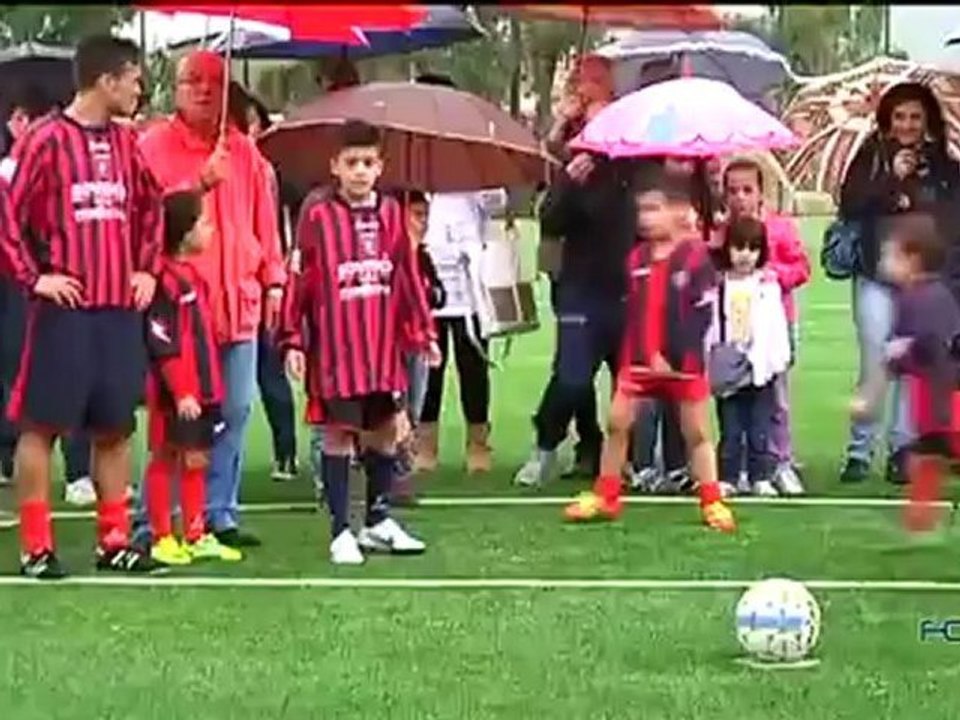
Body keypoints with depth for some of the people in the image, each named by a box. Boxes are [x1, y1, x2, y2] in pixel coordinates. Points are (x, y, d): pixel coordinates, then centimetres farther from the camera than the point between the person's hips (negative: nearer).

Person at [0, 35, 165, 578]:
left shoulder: (126, 143, 10)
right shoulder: (47, 139, -8)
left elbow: (151, 208, 24)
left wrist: (147, 268, 14)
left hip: (120, 308, 6)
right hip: (65, 308, -6)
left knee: (116, 426, 9)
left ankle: (115, 541, 17)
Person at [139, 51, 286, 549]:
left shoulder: (244, 151, 14)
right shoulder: (154, 146, -1)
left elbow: (265, 221, 15)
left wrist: (273, 279, 11)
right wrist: (200, 183, -20)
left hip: (239, 302, 5)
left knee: (234, 412, 8)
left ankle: (220, 515, 17)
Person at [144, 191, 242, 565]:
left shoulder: (192, 275, 14)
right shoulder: (165, 279, -16)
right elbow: (162, 344, -20)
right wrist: (181, 391, -20)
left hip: (200, 390, 9)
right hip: (174, 393, -9)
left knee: (195, 460, 13)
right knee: (165, 459, 2)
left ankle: (196, 536, 21)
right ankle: (161, 538, 10)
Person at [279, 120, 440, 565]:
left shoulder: (390, 214, 6)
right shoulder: (317, 216, -6)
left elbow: (408, 277, 10)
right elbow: (299, 280, -6)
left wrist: (424, 333, 11)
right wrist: (292, 341, -8)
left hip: (383, 346, 4)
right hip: (334, 348, -4)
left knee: (386, 429, 12)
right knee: (338, 433, 1)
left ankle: (378, 523, 27)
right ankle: (341, 532, 10)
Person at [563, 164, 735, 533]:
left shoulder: (695, 256, -12)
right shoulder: (637, 258, 5)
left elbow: (701, 315, -14)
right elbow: (632, 311, 9)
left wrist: (674, 357, -17)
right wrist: (634, 354, -1)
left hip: (683, 362, -5)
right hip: (639, 360, 5)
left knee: (696, 433, 4)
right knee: (617, 424, 3)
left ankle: (712, 502, 11)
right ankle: (606, 496, 13)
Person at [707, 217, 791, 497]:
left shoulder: (769, 284, 4)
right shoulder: (717, 285, 3)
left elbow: (777, 323, 3)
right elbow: (709, 326, 1)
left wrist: (779, 358, -3)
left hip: (761, 367, 0)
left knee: (760, 429, 5)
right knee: (730, 430, 4)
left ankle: (761, 478, 12)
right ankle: (727, 478, 8)